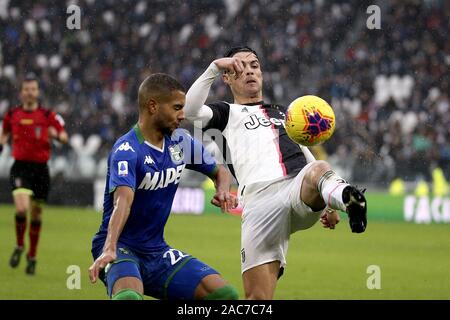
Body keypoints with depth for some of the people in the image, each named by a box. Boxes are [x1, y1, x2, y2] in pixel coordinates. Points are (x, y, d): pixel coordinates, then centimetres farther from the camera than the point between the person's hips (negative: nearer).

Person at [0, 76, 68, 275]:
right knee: (21, 209, -21)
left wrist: (57, 135, -21)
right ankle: (19, 247, 5)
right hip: (20, 167, -1)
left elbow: (64, 137, 1)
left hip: (40, 168, 1)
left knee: (36, 213, 8)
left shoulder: (48, 116, 0)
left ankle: (32, 256, 26)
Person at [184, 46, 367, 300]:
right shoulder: (226, 114, 24)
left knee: (319, 169, -37)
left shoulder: (284, 113, 37)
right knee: (257, 297, -10)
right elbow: (191, 110, 2)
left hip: (301, 195, 2)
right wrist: (214, 68, -1)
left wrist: (328, 203, 22)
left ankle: (348, 199, -67)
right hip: (260, 200, -2)